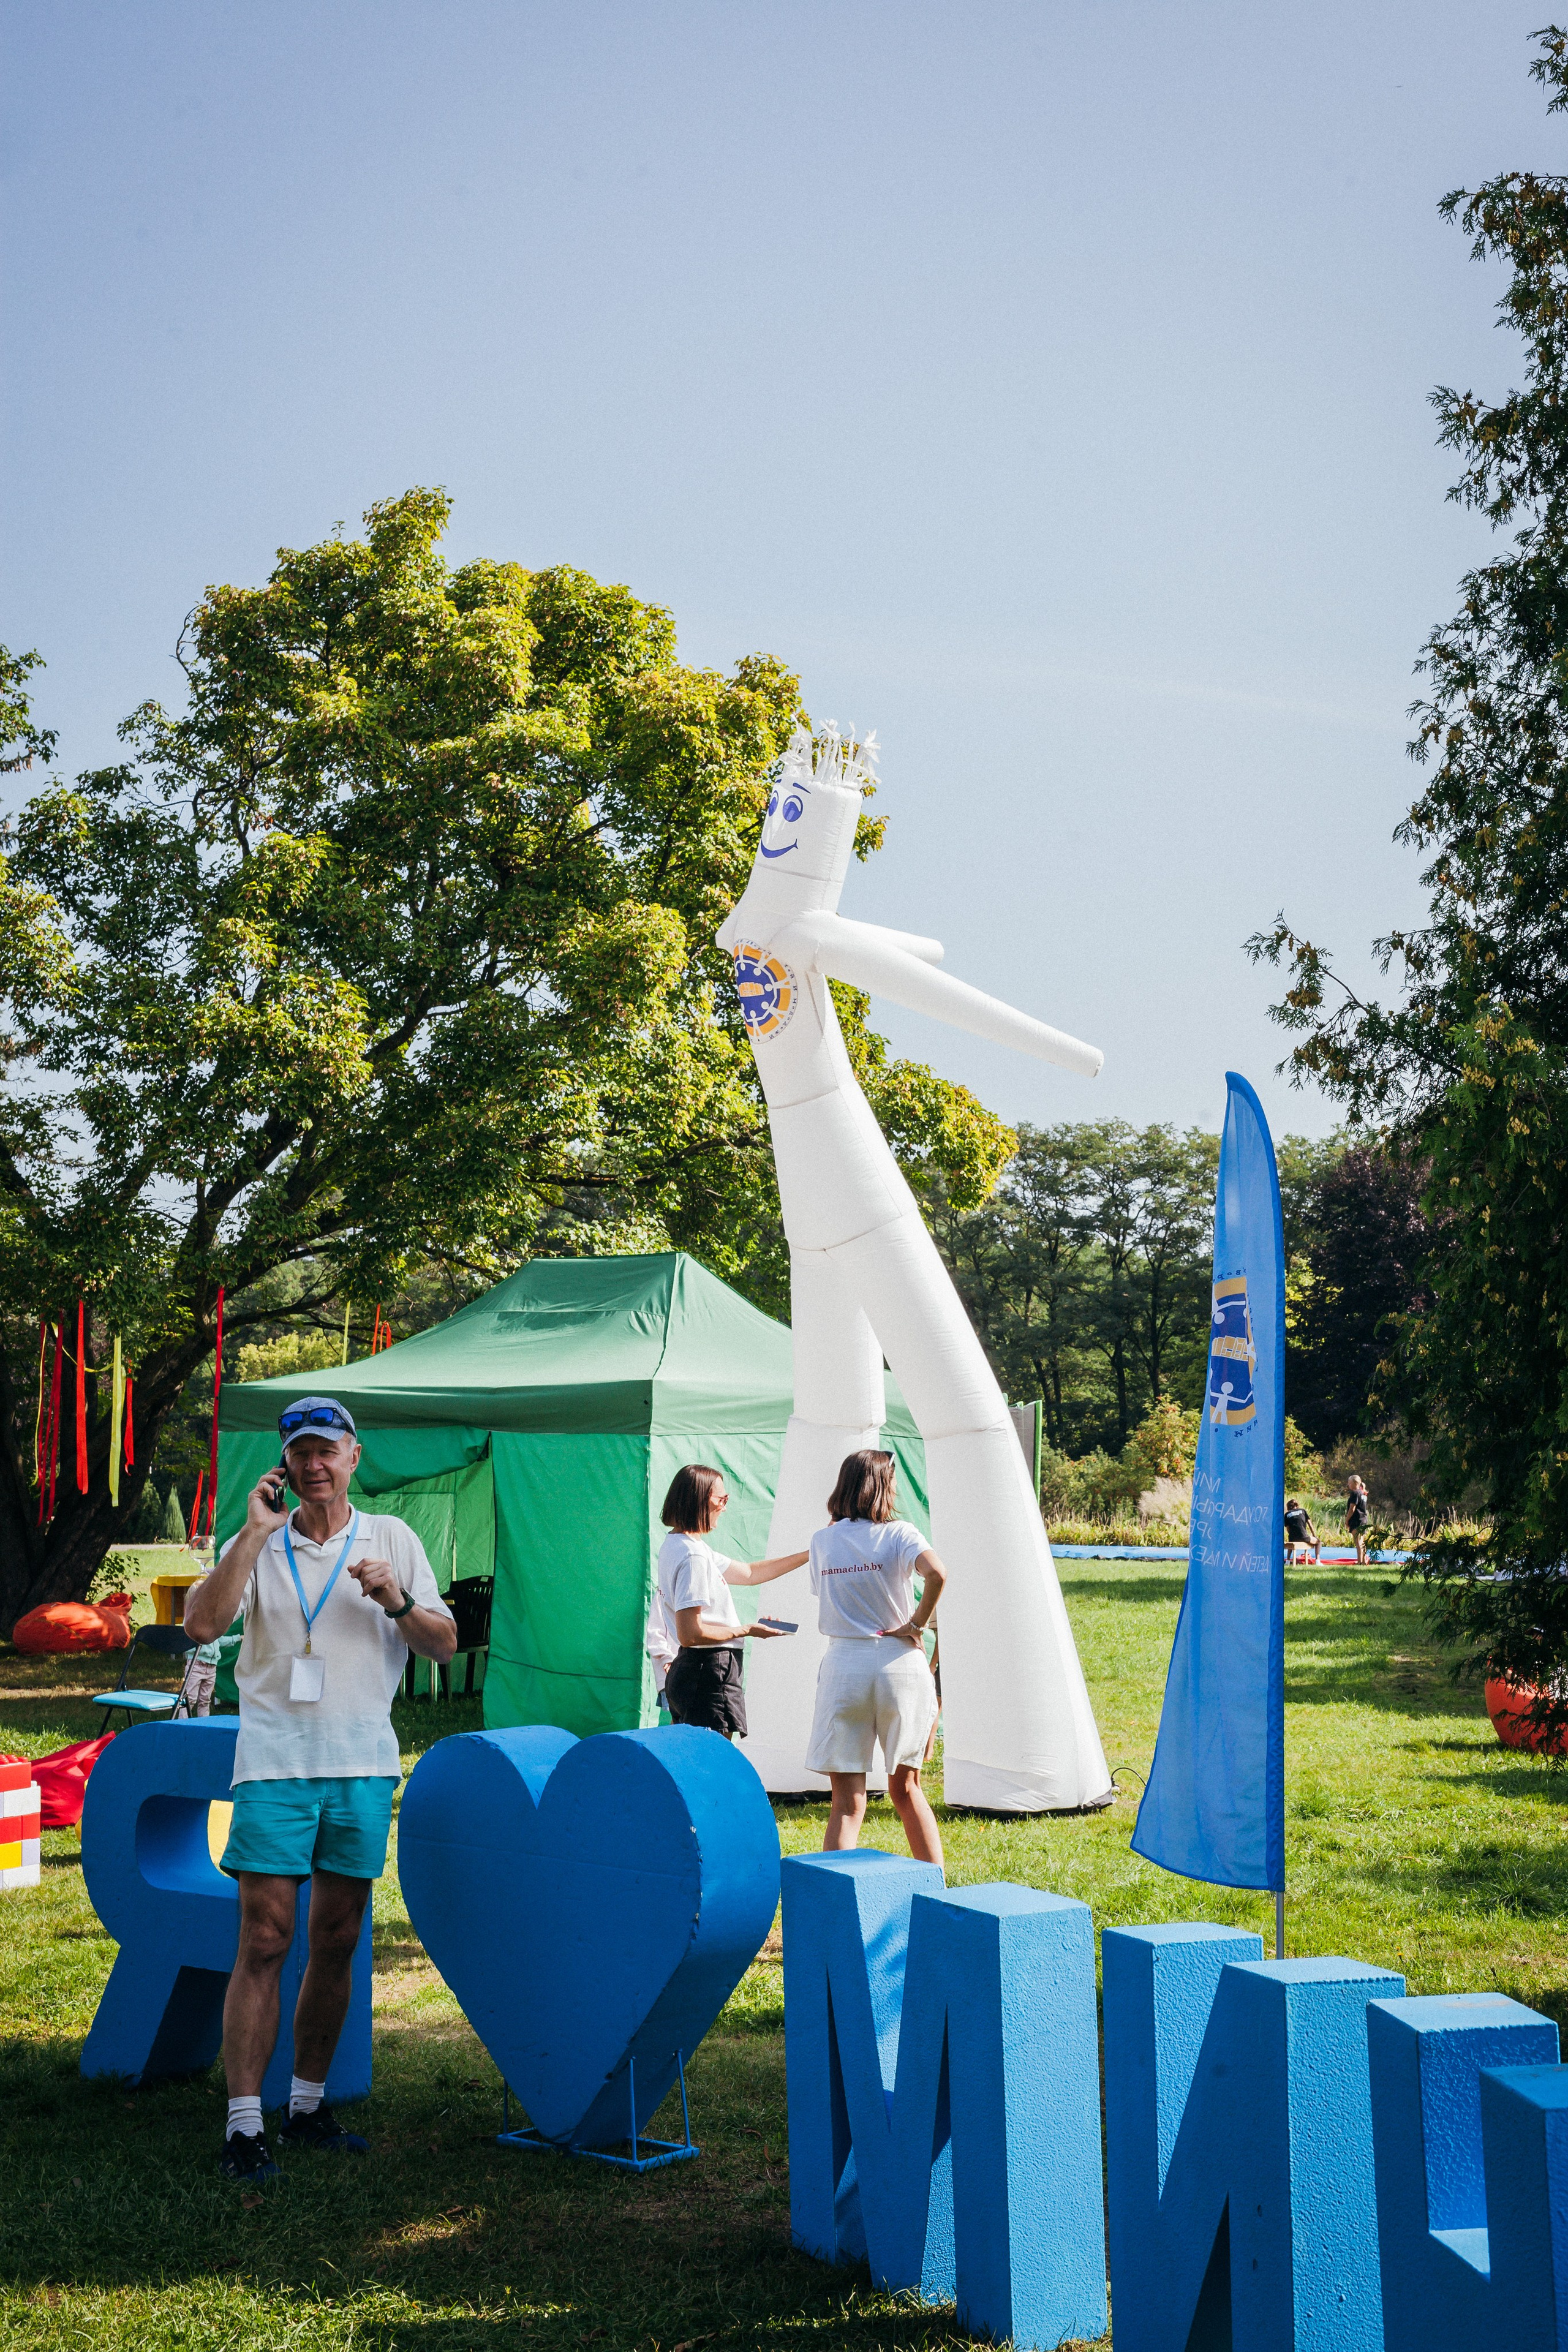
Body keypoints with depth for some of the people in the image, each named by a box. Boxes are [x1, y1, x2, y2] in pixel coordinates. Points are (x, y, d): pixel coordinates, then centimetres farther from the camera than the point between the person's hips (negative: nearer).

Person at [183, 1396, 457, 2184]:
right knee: (263, 1943, -7)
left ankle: (308, 2105, 23)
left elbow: (444, 1646, 7)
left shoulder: (393, 1540, 8)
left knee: (337, 1943, 9)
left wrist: (397, 1600, -12)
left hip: (362, 1765, 3)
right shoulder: (257, 1544, 4)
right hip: (276, 1764, -2)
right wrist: (256, 1533, -14)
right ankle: (244, 2124, -3)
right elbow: (202, 1623, -13)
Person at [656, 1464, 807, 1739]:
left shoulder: (675, 1545, 15)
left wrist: (808, 1556, 20)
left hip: (686, 1670, 11)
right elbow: (690, 1634, -22)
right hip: (711, 1674, -11)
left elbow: (748, 1573, 23)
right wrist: (747, 1631, -10)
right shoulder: (692, 1556, -18)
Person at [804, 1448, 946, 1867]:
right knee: (905, 1788, 16)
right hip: (898, 1660, -1)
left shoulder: (821, 1541, 7)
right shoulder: (899, 1534, -3)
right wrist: (916, 1624, -10)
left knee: (847, 1804, 2)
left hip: (843, 1664, 1)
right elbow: (936, 1573, -22)